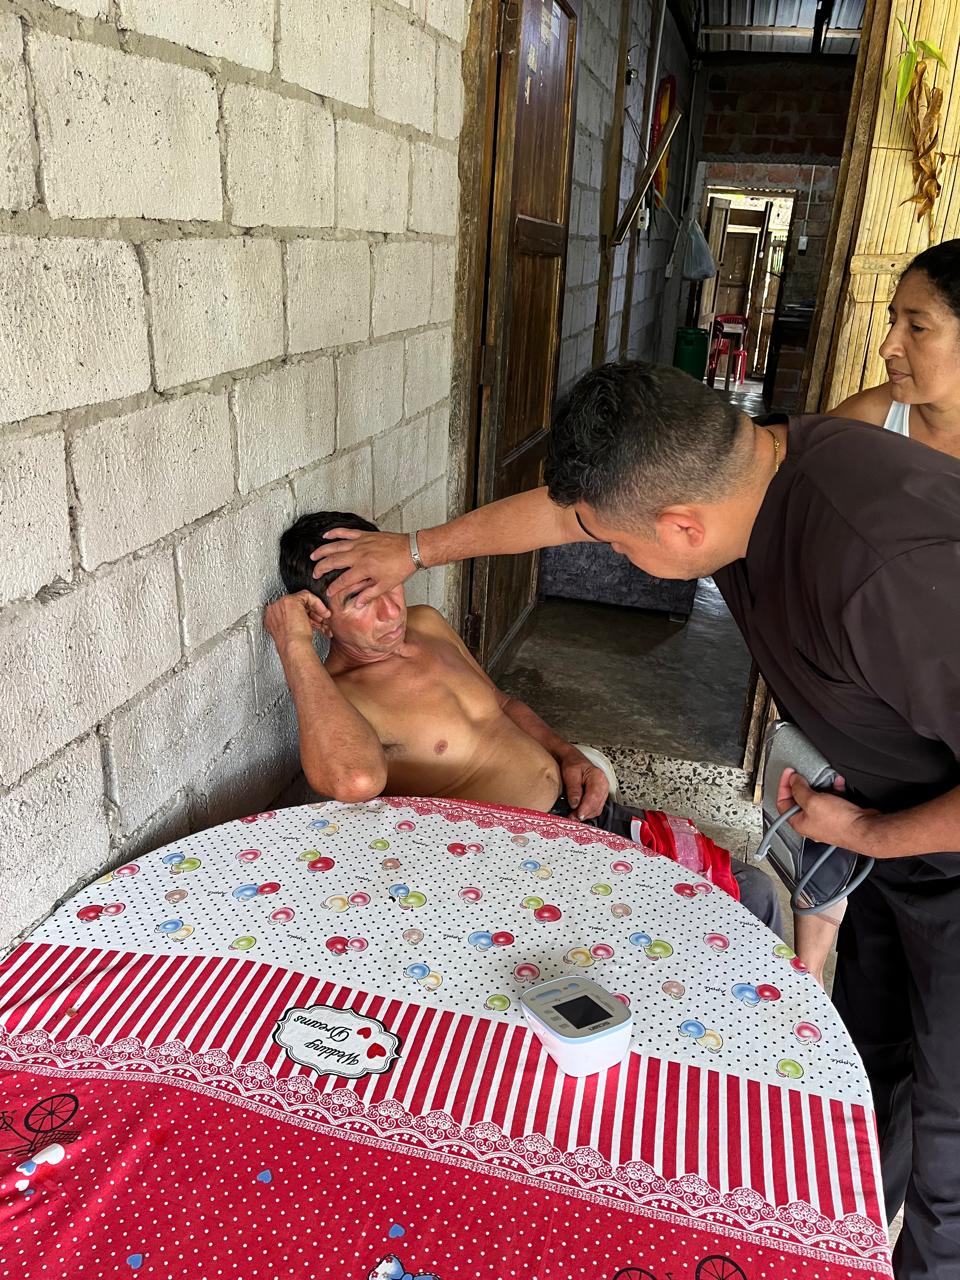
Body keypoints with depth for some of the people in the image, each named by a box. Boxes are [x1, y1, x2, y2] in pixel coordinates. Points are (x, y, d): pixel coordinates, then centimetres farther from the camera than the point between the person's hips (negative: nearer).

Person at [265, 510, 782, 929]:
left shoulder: (425, 623, 9)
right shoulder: (332, 698, -16)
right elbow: (357, 779, -41)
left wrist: (568, 755, 5)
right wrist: (295, 646, -30)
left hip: (583, 810, 8)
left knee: (749, 889, 6)